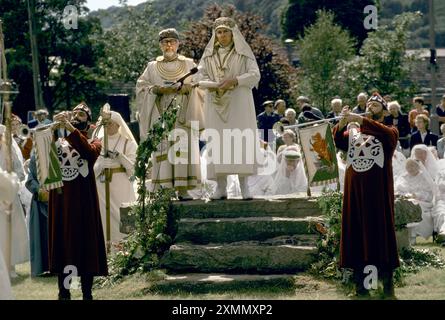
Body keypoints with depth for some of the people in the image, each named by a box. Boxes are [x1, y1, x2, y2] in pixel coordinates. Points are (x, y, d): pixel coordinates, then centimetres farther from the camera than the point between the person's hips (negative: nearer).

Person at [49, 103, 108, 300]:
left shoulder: (93, 142, 9)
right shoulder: (58, 141, 15)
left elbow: (89, 151, -15)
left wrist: (70, 128, -25)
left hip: (83, 201, -2)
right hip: (60, 200, 2)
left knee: (85, 242, -2)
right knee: (61, 242, 2)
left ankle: (87, 294, 4)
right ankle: (63, 293, 9)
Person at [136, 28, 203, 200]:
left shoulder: (189, 64, 14)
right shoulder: (152, 67, 14)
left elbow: (198, 86, 7)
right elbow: (141, 86, 6)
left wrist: (185, 88, -13)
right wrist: (158, 89, -11)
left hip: (183, 115, 0)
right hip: (161, 116, 0)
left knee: (184, 150, -11)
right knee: (163, 151, -9)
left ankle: (182, 189, -11)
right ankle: (164, 189, -10)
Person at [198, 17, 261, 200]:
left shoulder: (243, 53, 5)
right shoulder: (209, 55, 12)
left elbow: (255, 74, -3)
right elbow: (200, 76, 7)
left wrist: (234, 81, -17)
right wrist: (213, 85, -13)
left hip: (239, 103, -2)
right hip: (216, 103, 2)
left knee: (241, 141, -8)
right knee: (217, 142, -4)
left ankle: (244, 185, -7)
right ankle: (221, 187, -4)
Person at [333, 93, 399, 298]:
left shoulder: (390, 131, 5)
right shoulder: (352, 131, 15)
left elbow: (386, 133, -18)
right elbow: (339, 143, -1)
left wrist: (359, 120, -28)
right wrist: (342, 122, -19)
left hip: (378, 190, -3)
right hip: (355, 189, 3)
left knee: (381, 230, -4)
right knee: (356, 231, 2)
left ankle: (387, 282, 0)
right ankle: (359, 280, 7)